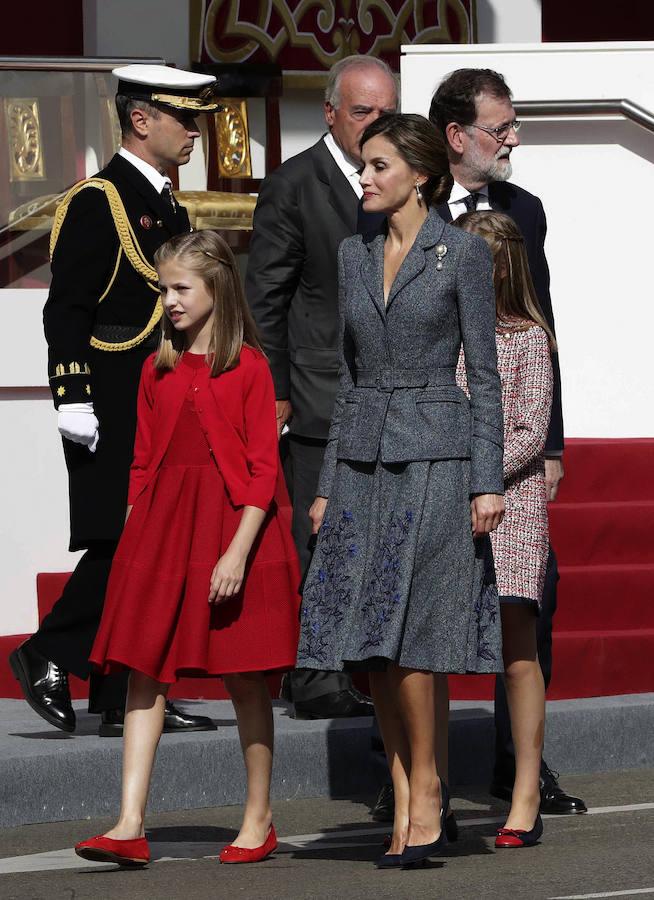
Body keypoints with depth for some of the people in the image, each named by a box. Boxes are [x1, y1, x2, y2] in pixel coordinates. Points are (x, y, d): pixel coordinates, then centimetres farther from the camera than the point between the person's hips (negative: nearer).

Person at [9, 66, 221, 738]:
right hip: (112, 415, -9)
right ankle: (51, 654, 1)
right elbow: (67, 310, -13)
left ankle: (127, 699, 7)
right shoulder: (96, 202, -9)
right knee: (121, 544, -12)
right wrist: (72, 399, -20)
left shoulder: (167, 207, 19)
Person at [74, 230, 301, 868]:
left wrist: (239, 551, -15)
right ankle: (130, 826, -9)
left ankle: (259, 820, 16)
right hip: (162, 529, 4)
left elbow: (263, 469, -8)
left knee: (244, 677, 4)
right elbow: (143, 463, 13)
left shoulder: (247, 367, -4)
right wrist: (134, 542, 8)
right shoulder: (158, 370, 10)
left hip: (233, 528, -4)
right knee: (144, 671, -5)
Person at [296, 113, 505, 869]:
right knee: (369, 642, 2)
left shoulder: (462, 254, -4)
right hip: (363, 459, 6)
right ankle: (404, 803, 8)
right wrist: (327, 486, 12)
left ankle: (425, 787, 2)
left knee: (401, 635, -11)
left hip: (433, 457, -6)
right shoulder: (354, 255, 12)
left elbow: (483, 374, -5)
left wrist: (487, 482, -11)